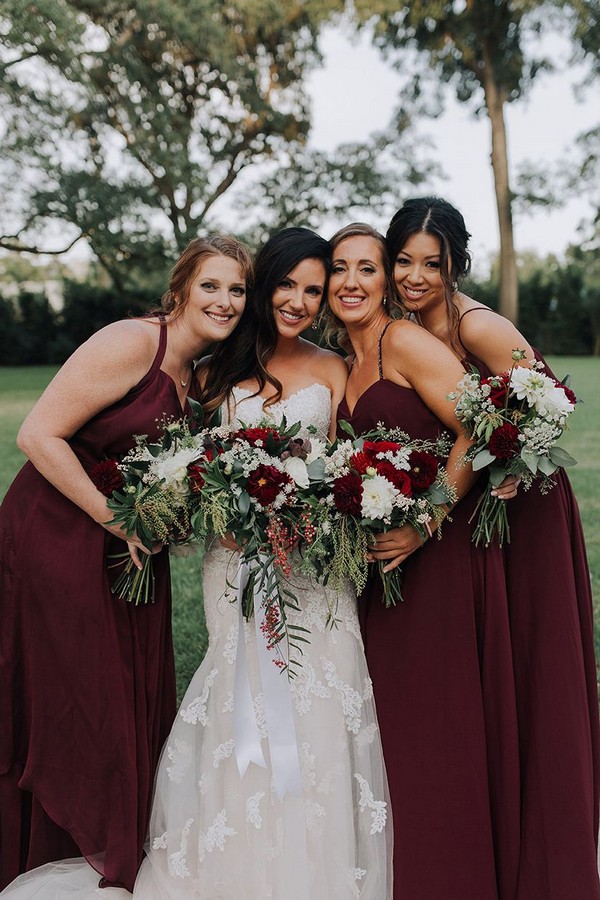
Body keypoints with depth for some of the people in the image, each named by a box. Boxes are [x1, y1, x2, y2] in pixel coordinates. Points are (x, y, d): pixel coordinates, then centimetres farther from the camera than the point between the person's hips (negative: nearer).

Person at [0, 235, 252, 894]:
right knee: (75, 698, 3)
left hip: (131, 551, 8)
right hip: (58, 538, -8)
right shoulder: (132, 344, -17)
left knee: (137, 695, 13)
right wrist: (116, 519, -20)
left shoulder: (201, 376, 8)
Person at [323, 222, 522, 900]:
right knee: (390, 714, 13)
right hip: (380, 561, 8)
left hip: (440, 552, -8)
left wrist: (425, 524, -20)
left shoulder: (403, 341, -8)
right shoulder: (345, 368, 16)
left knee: (435, 718, -1)